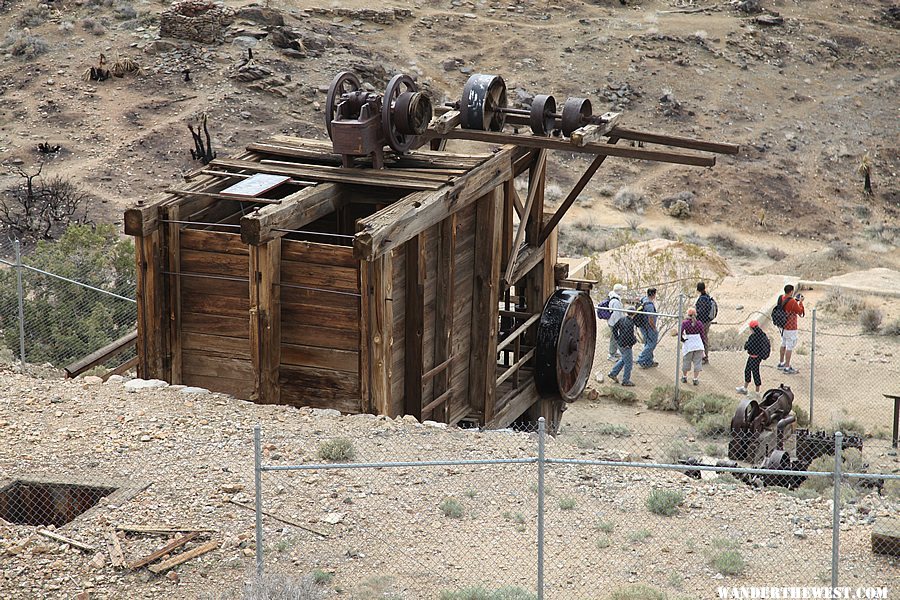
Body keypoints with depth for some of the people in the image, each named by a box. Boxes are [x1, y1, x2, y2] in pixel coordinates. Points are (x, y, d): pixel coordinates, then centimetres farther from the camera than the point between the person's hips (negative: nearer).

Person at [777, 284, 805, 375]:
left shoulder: (781, 298, -1)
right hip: (790, 328, -8)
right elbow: (800, 312, -13)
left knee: (783, 345, 23)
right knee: (790, 347, 0)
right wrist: (800, 302, -1)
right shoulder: (792, 302, -25)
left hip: (783, 326, 8)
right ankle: (787, 368, 5)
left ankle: (781, 364, 35)